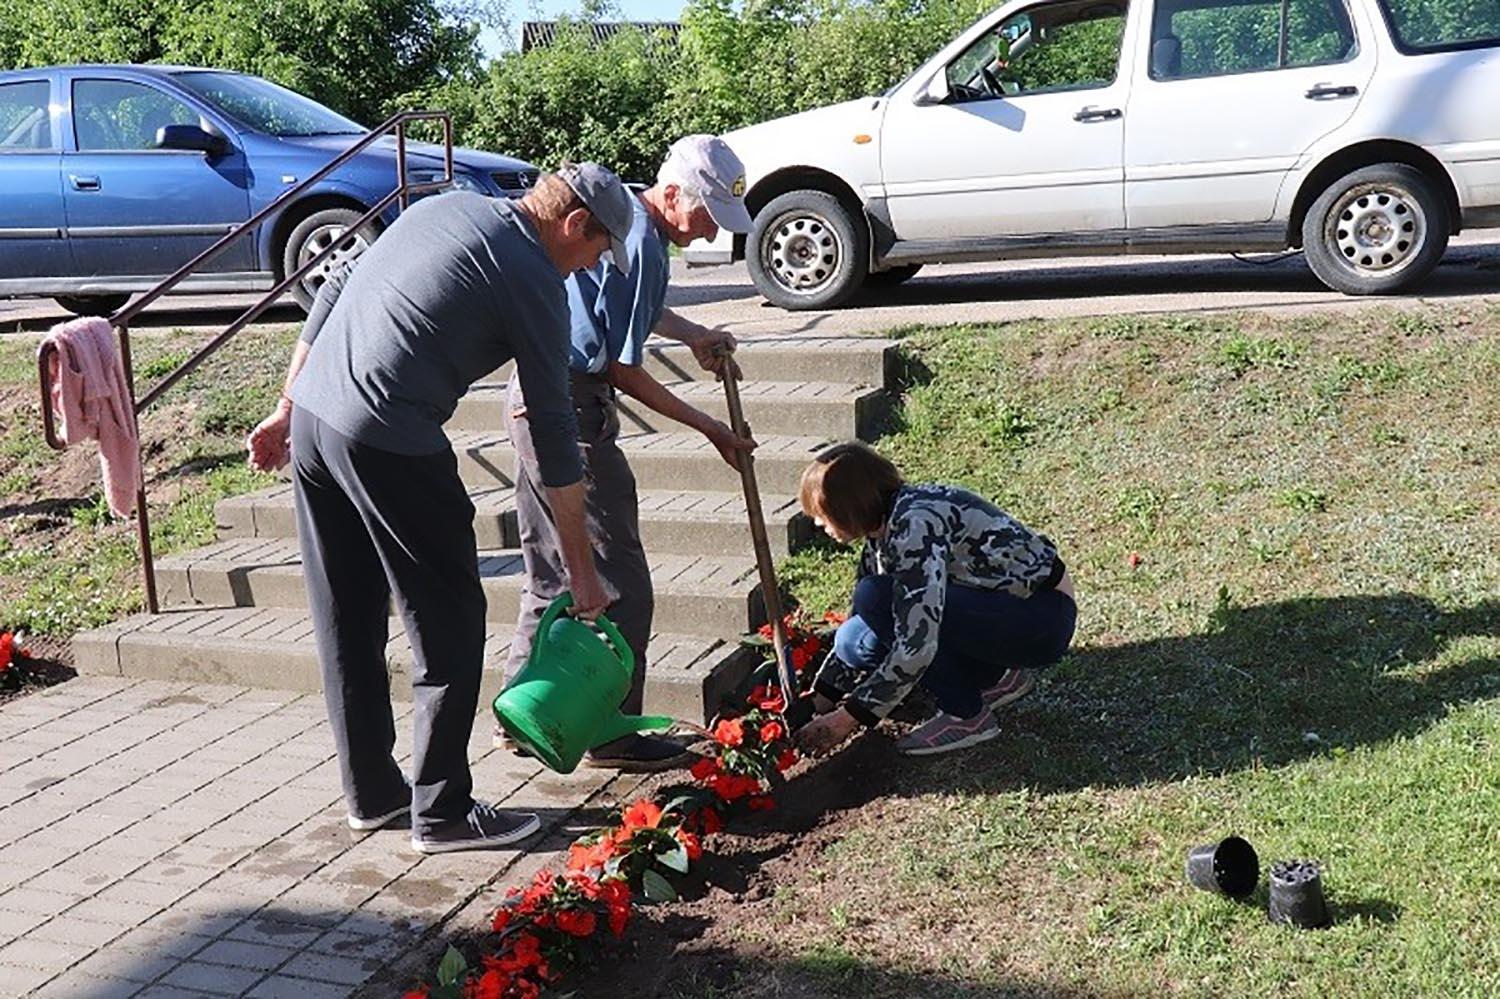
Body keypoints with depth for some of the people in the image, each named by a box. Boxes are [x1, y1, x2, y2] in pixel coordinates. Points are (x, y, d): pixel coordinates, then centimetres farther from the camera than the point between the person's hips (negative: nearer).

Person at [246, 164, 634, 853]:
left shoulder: (444, 207, 17)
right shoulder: (536, 282, -4)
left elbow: (333, 295, 18)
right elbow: (553, 432, -4)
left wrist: (287, 408, 23)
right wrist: (580, 567, 3)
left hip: (313, 416, 9)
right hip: (388, 446, -8)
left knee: (347, 627, 15)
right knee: (449, 627, 4)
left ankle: (371, 793, 28)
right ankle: (441, 812, 11)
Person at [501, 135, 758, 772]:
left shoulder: (621, 211, 14)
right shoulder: (642, 245, -17)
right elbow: (623, 371, -16)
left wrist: (693, 334, 21)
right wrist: (709, 428, -9)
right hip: (569, 413, -11)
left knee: (552, 576, 18)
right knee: (618, 584, -3)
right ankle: (611, 735, 5)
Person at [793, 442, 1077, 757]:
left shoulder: (913, 526, -25)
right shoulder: (883, 532, 4)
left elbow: (916, 647, -31)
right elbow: (860, 618, 16)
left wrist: (848, 717, -22)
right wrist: (821, 698, 14)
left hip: (1043, 620, -9)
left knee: (879, 600, -23)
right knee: (856, 639, -2)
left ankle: (966, 717, -8)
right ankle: (998, 679, 12)